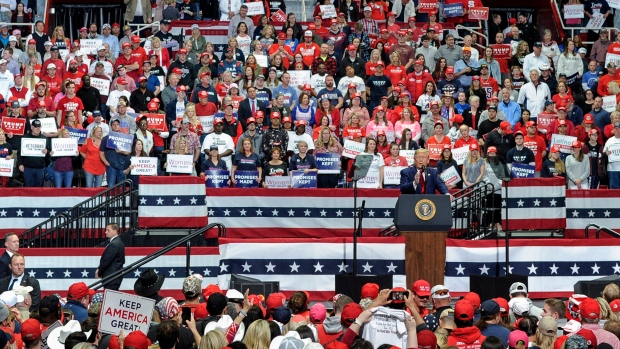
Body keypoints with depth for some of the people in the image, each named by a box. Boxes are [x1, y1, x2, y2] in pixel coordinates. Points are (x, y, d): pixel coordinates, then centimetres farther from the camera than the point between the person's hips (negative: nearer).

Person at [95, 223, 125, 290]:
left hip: (111, 278, -11)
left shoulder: (113, 244, -18)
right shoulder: (118, 242, 15)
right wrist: (99, 269, 8)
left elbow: (106, 261, -17)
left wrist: (99, 273, -4)